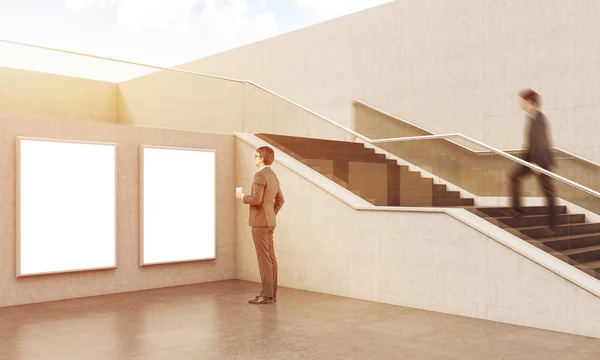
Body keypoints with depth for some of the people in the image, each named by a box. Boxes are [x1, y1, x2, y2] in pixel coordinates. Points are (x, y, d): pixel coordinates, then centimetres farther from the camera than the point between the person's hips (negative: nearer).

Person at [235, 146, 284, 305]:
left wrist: (242, 196, -6)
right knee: (271, 258, 9)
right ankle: (272, 293, 13)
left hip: (260, 222, -9)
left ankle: (267, 294, -4)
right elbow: (280, 199, 22)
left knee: (264, 259, -7)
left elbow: (256, 199, -23)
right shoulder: (273, 176, 15)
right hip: (269, 222, 9)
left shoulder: (260, 175, -15)